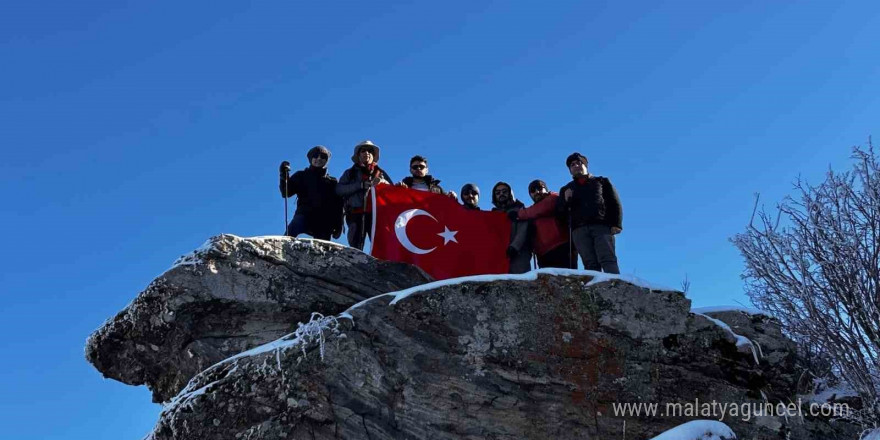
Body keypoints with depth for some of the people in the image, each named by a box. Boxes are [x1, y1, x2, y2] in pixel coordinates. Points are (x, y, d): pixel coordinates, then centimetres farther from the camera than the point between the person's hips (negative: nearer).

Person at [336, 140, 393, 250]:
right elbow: (339, 189, 3)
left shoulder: (381, 173, 24)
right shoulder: (350, 173, 21)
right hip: (356, 214, 0)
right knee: (356, 248, -9)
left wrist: (383, 182, -6)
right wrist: (360, 185, -8)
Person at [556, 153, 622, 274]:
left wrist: (616, 224, -3)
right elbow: (560, 212, 18)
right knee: (590, 264, -13)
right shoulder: (566, 189, 29)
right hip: (579, 230, 2)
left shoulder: (601, 182, 24)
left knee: (607, 259, -19)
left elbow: (615, 203, 13)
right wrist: (565, 200, -3)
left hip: (602, 226, -1)